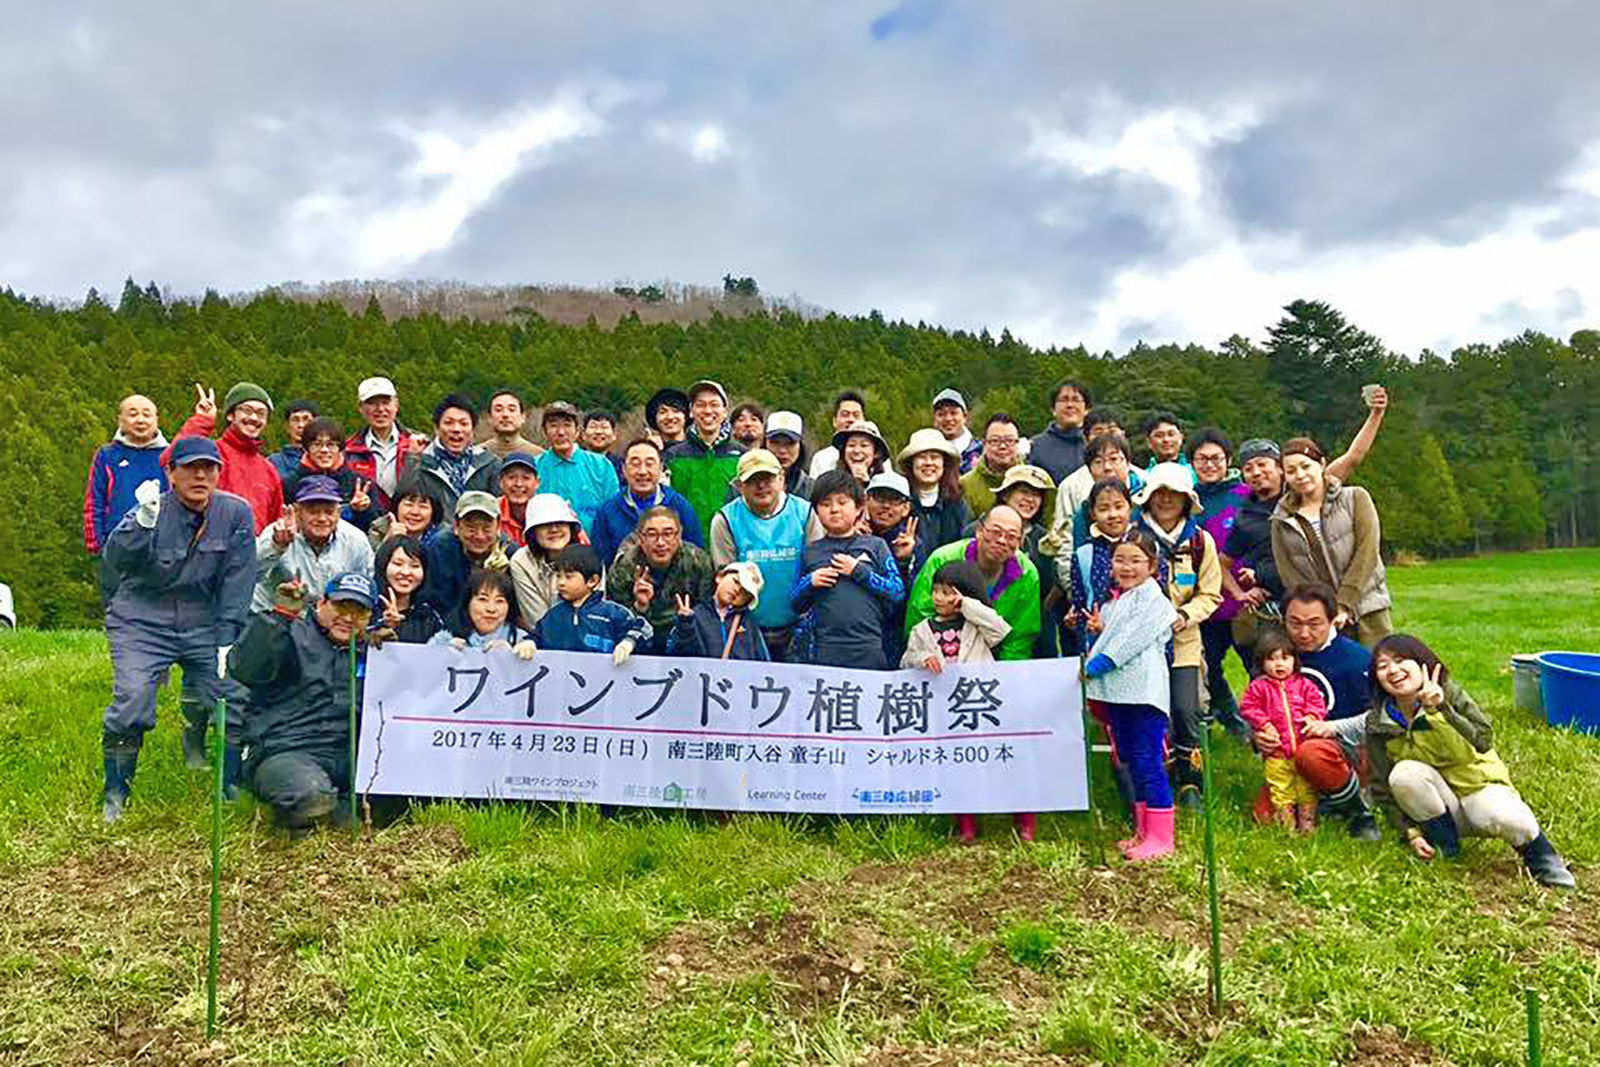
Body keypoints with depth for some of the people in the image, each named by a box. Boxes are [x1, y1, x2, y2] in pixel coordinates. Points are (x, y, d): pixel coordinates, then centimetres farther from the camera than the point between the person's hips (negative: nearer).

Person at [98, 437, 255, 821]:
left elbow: (237, 581, -4)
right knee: (131, 700, -18)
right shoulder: (153, 511, -12)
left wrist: (227, 641, -7)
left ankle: (194, 744, 30)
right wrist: (142, 522, -48)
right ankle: (115, 793, 3)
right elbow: (116, 560, -29)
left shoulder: (236, 514, -5)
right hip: (142, 623, -2)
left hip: (204, 624, 3)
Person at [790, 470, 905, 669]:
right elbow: (794, 603, 15)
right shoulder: (810, 552, 11)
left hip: (867, 651, -1)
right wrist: (810, 582, -4)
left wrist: (859, 571, -7)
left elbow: (898, 592, 0)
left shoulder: (875, 546, 8)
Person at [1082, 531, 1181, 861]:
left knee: (1148, 762, -8)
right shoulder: (1114, 601, 19)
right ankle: (1143, 832, 25)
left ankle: (1161, 837, -1)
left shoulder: (1154, 600, -8)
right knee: (1132, 760, 15)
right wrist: (1099, 629, 7)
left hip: (1143, 691, -9)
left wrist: (1097, 664, -15)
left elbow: (1132, 639, -16)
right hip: (1117, 691, 9)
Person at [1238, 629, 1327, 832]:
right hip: (1277, 752, -1)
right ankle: (1287, 823, 17)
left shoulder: (1304, 684, 5)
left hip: (1304, 749, 1)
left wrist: (1312, 717, -12)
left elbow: (1318, 703, 7)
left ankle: (1308, 821, 22)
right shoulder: (1259, 687, -1)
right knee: (1280, 790, 6)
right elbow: (1247, 708, -2)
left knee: (1307, 788, 10)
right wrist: (1263, 724, -12)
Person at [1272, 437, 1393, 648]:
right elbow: (1289, 575, 2)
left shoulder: (1355, 499, 4)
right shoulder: (1281, 521, 8)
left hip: (1367, 609, -1)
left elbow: (1366, 554, -4)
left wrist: (1344, 606, -11)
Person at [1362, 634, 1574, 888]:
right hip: (1436, 807, 2)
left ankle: (1541, 859, -1)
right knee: (1404, 773, -30)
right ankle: (1447, 851, -11)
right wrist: (1410, 833, -13)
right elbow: (1383, 788, -4)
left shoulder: (1449, 693, -12)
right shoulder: (1378, 725, -8)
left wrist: (1443, 709, -37)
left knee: (1506, 818, -36)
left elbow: (1484, 741, -26)